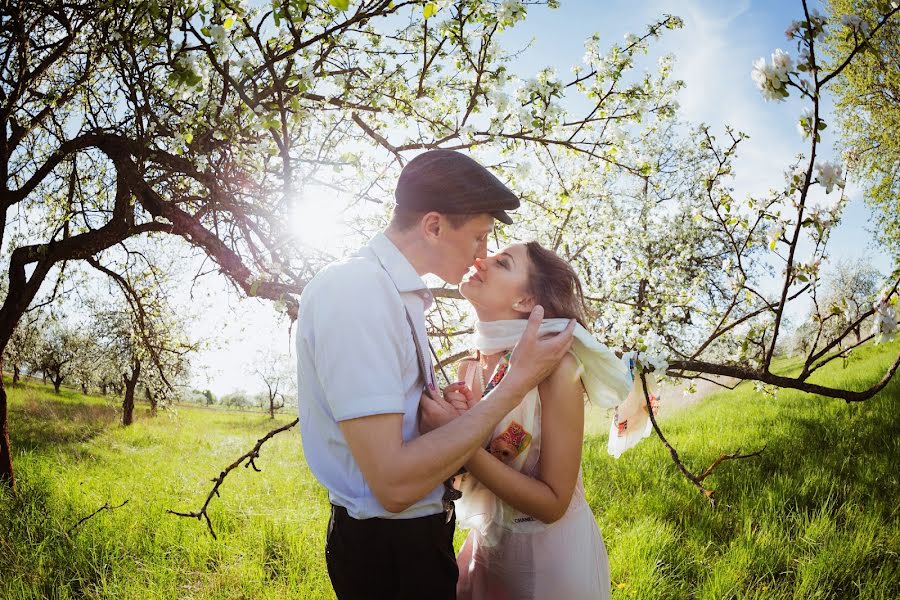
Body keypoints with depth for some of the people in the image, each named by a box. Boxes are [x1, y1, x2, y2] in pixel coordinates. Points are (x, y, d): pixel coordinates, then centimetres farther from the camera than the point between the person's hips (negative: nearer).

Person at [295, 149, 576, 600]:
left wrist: (436, 406, -1)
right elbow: (394, 483, -27)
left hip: (417, 533, 9)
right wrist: (516, 384, -22)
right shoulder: (354, 290, -22)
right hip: (389, 549, -9)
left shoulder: (395, 292, 8)